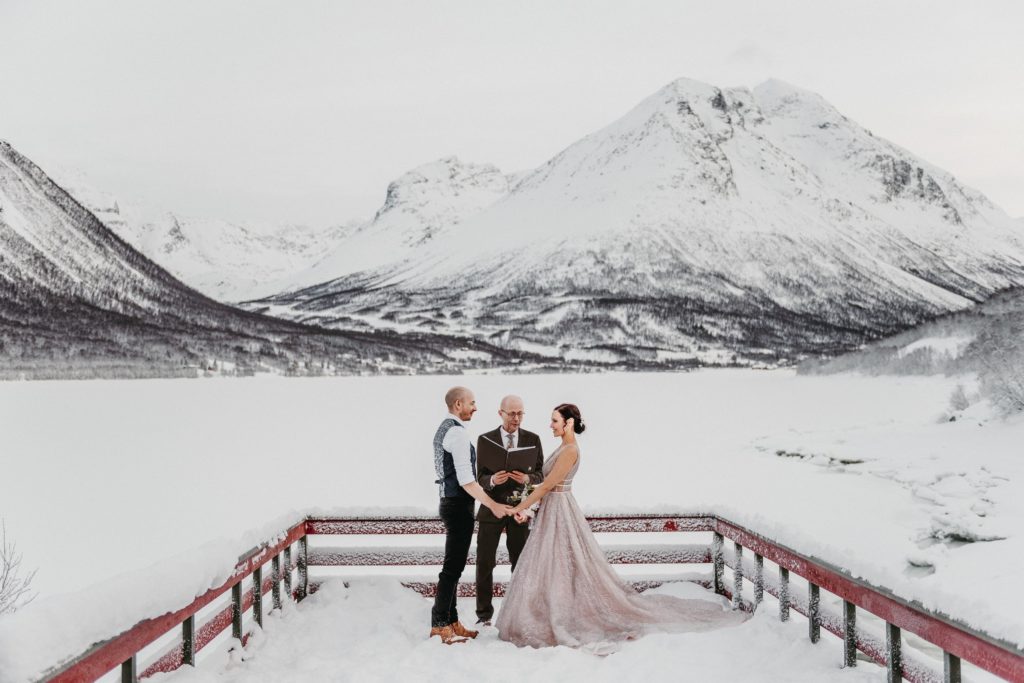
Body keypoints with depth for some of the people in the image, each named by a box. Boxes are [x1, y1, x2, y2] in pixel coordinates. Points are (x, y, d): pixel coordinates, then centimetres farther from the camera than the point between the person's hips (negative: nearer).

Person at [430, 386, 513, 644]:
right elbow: (466, 479, -23)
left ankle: (451, 622, 19)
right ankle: (439, 625, 1)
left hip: (451, 503, 11)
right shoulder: (457, 432, -18)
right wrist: (493, 505, -18)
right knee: (453, 567, -5)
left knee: (454, 566, 13)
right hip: (459, 506, -11)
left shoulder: (443, 429, 15)